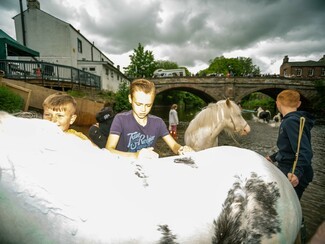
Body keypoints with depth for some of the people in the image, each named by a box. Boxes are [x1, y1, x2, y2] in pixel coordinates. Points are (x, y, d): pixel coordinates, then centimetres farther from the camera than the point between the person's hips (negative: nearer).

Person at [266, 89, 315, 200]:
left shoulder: (291, 122, -22)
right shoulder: (288, 121, 9)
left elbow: (304, 152, -30)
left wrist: (297, 172, -42)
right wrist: (273, 157, 26)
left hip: (292, 178, -10)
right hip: (286, 171, 10)